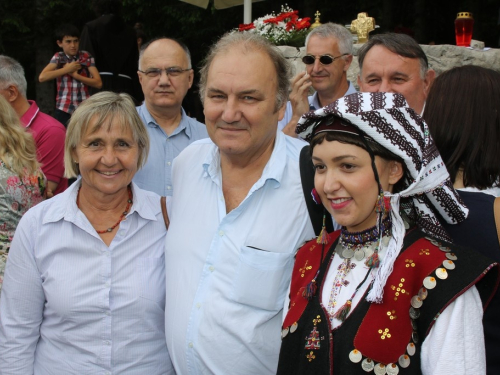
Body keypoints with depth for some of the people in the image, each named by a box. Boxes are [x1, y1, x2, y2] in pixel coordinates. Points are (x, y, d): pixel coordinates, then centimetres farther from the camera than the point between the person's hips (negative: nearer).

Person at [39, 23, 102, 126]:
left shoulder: (86, 57, 2)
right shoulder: (58, 58, 2)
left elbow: (98, 83, -4)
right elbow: (42, 77, -13)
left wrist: (75, 74, -11)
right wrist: (67, 69, -12)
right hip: (63, 109, 0)